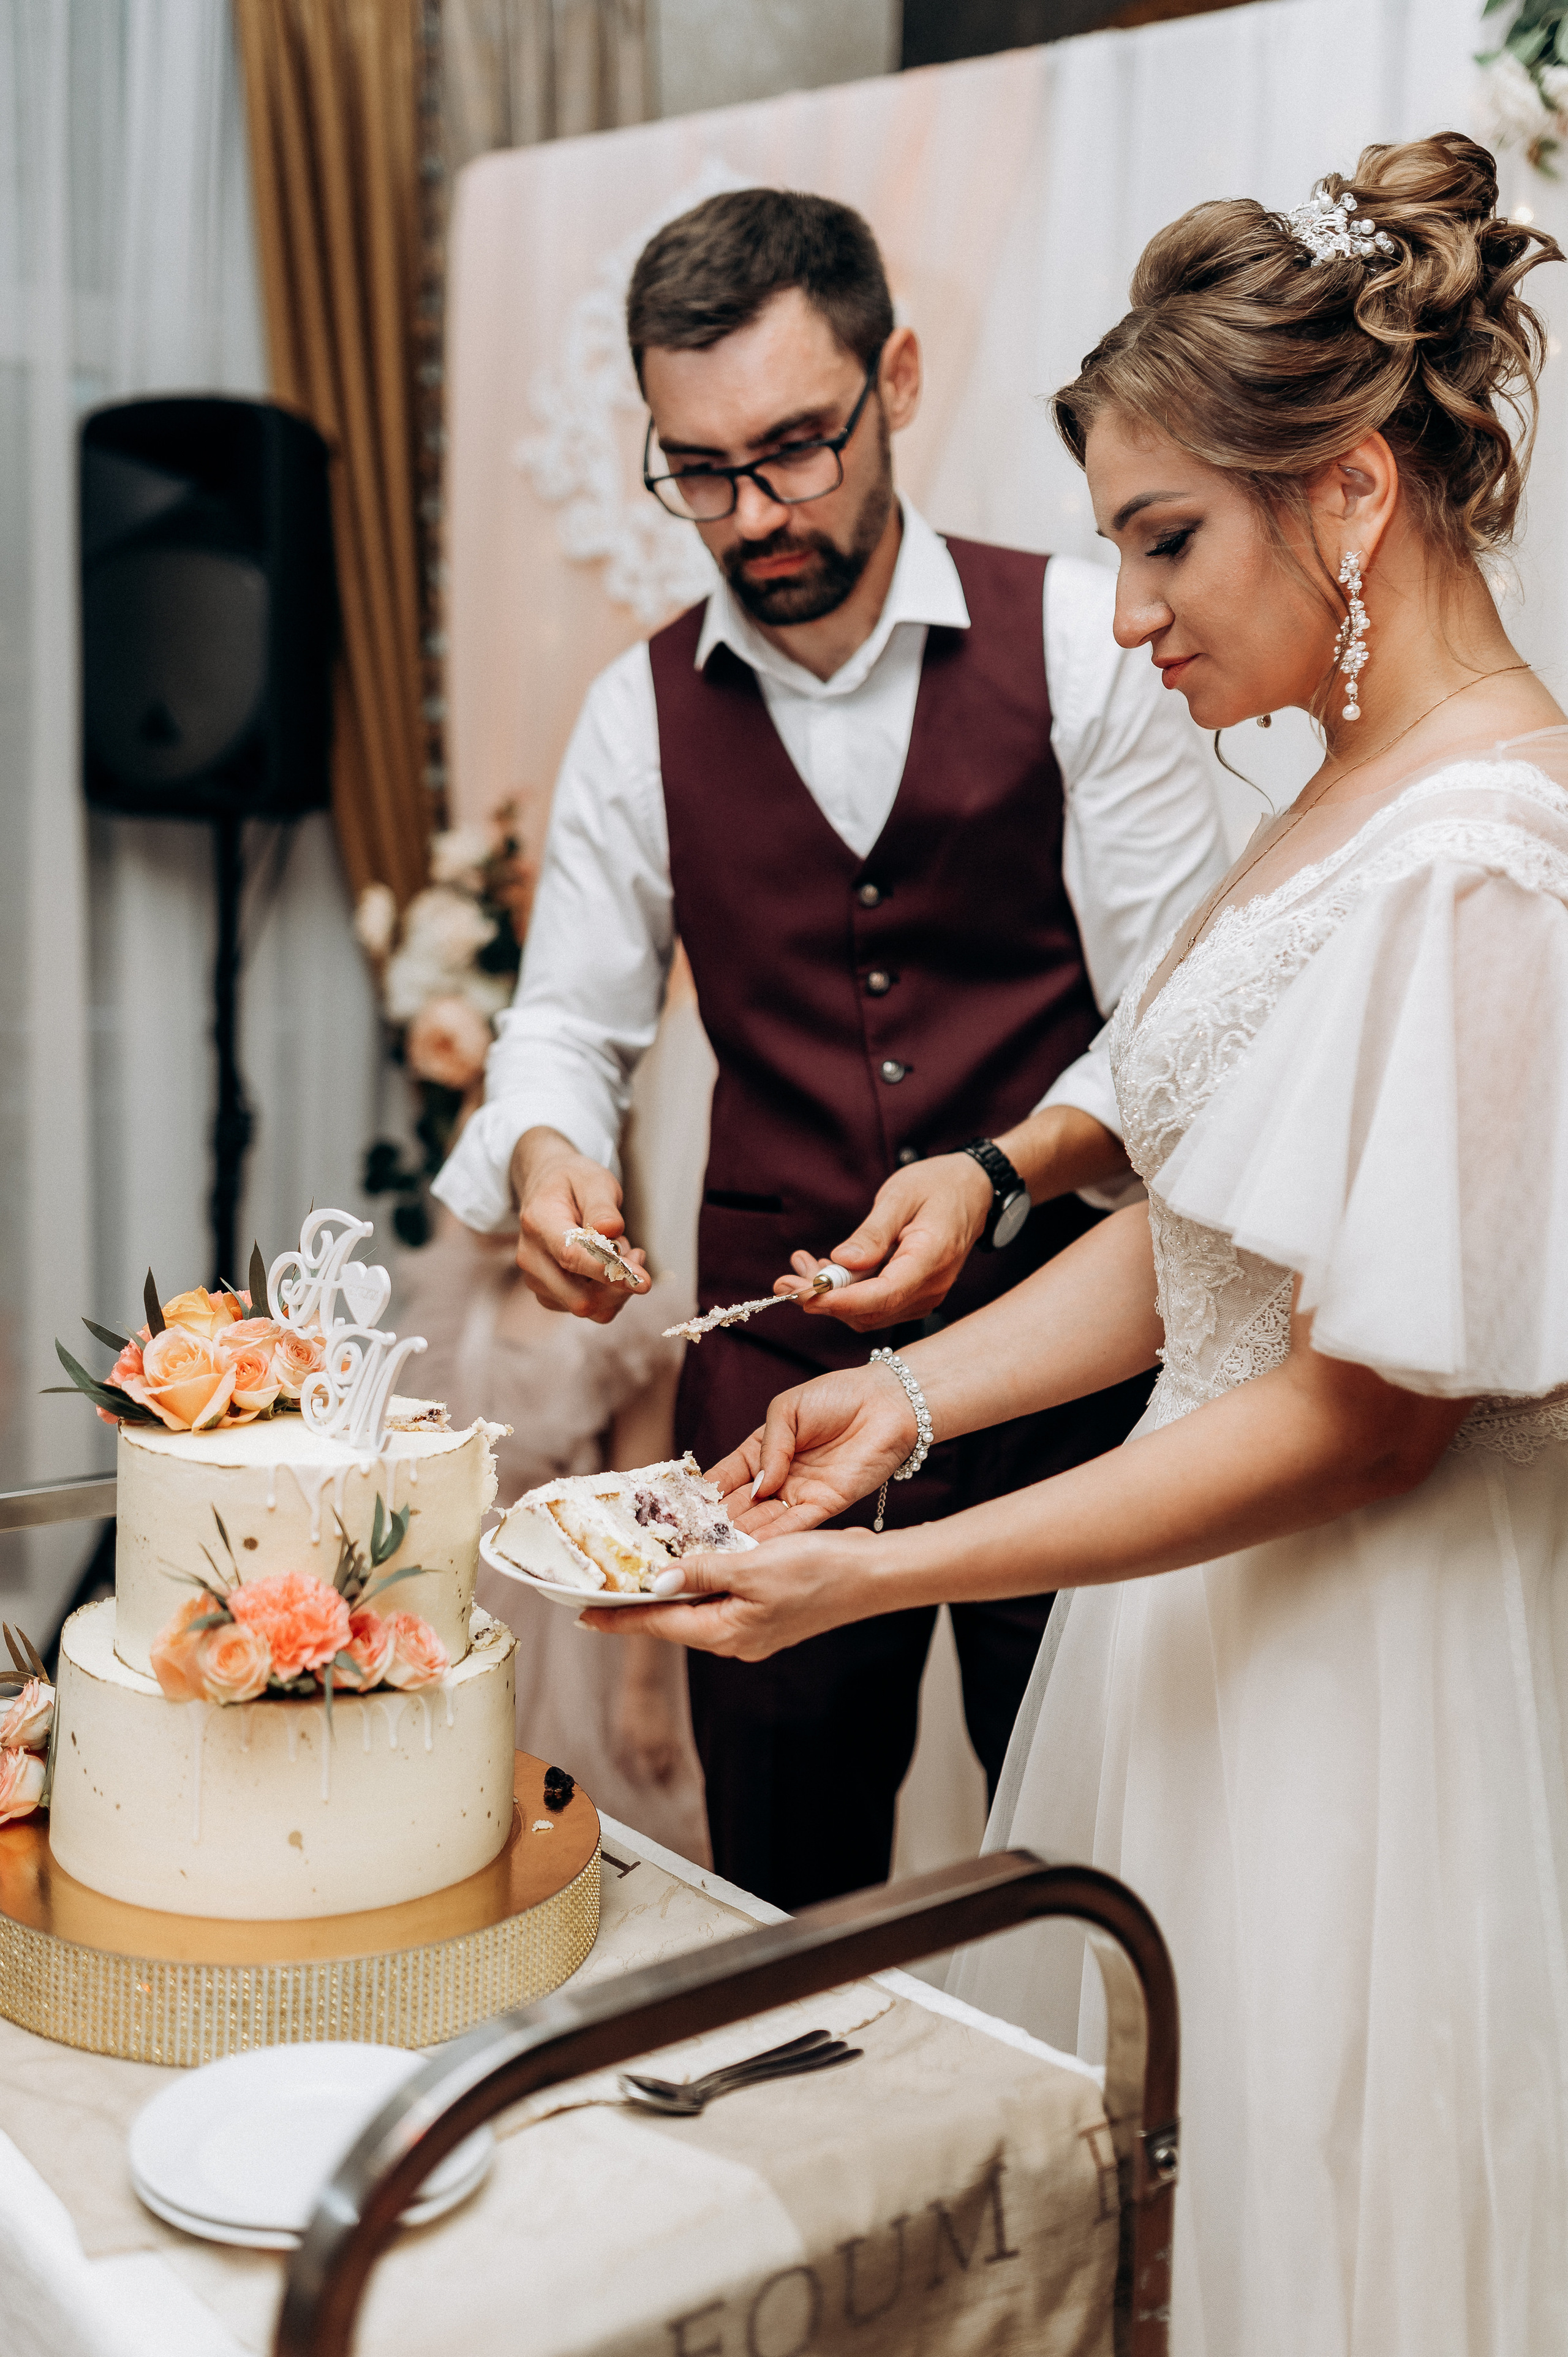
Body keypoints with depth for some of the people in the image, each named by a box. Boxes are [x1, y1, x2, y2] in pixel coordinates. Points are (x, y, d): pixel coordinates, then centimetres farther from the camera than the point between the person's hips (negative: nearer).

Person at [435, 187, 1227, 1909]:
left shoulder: (1073, 641, -4)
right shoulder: (642, 715, 5)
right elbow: (569, 1020, 8)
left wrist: (998, 1174, -22)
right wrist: (544, 1152, -14)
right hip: (774, 1361, 2)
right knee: (783, 1910, 12)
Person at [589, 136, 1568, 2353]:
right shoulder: (1348, 801, 8)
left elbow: (1366, 1417, -23)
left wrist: (882, 1572, -21)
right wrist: (919, 1391, 2)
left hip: (1372, 1678, -8)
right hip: (1216, 1628, 9)